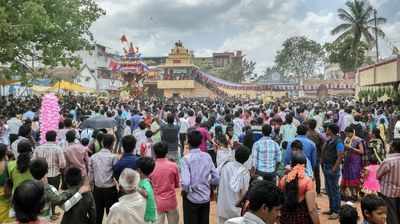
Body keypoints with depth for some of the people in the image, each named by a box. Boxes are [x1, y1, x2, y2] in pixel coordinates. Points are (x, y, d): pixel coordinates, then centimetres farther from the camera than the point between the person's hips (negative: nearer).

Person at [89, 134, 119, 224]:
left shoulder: (93, 157, 2)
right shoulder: (113, 157, -13)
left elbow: (90, 175, 6)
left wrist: (93, 185, 17)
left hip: (97, 189, 5)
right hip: (110, 190, -4)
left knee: (98, 213, 16)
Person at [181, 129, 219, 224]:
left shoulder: (186, 158, -17)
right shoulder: (207, 156, -4)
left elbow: (185, 183, -26)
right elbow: (216, 178, -3)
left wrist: (184, 190, -7)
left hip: (192, 199, -4)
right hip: (206, 198, 4)